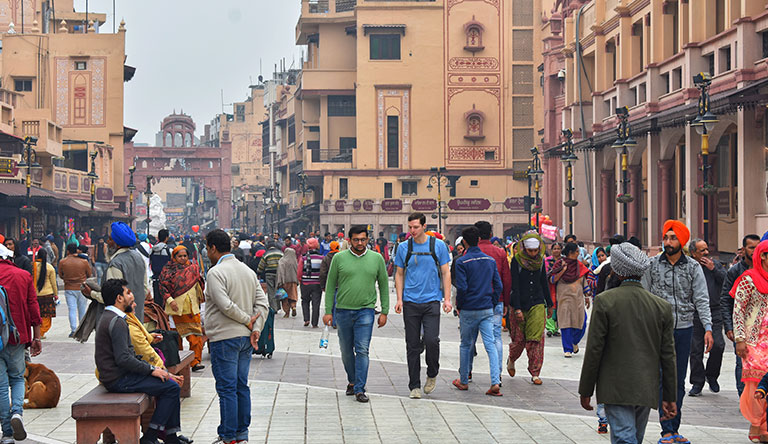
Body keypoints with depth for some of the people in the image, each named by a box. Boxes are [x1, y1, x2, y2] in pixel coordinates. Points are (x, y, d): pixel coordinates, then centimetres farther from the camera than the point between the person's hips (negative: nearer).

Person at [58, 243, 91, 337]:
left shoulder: (62, 262, -5)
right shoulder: (83, 261, -5)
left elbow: (60, 275, 6)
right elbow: (89, 274, 7)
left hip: (69, 289, -1)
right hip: (82, 288, 1)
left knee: (72, 309, 1)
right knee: (82, 310, 11)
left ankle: (73, 329, -9)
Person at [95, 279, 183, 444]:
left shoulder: (108, 317, 15)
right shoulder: (116, 322, -19)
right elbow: (123, 359, -25)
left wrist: (149, 366, 11)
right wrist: (151, 369, -15)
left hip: (120, 373, 11)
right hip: (118, 379, -11)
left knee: (168, 379, 15)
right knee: (172, 387, -11)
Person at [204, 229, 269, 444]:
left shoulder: (216, 272, -12)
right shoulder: (248, 270, 12)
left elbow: (225, 305, -22)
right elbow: (262, 303, 8)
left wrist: (247, 320, -11)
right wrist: (256, 329, 1)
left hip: (224, 339, -8)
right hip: (245, 338, 8)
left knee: (227, 389, -3)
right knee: (242, 386, 13)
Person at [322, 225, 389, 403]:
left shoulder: (376, 258, 3)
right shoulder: (339, 258, 1)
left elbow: (384, 286, 9)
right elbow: (330, 285, 5)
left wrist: (384, 312, 4)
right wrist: (328, 311, 0)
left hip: (365, 311, -1)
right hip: (343, 310, 1)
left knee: (362, 350, -8)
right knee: (346, 351, 11)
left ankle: (360, 389, -6)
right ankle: (352, 381, 31)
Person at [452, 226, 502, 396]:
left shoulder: (462, 262, -10)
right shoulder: (490, 260, 5)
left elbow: (462, 287, -13)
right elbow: (498, 285, 4)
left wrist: (459, 307, 0)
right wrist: (492, 303, 13)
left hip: (468, 311, -3)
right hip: (487, 310, 3)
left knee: (466, 345, 12)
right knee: (490, 345, -2)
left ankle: (463, 381, 23)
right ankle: (495, 382, -14)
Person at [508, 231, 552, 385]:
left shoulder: (540, 260, 5)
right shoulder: (517, 260, -7)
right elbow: (514, 285, -10)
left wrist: (549, 304, 20)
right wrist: (517, 308, -16)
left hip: (537, 305, 2)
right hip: (520, 305, -2)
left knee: (536, 339, -6)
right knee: (519, 339, 5)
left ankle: (535, 374, 0)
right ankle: (511, 359, 37)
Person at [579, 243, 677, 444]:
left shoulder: (604, 301, -9)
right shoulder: (662, 306, 2)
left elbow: (594, 350, -8)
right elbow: (668, 356, 5)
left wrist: (586, 391, 1)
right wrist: (670, 397, 12)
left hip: (616, 389, -4)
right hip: (646, 389, 4)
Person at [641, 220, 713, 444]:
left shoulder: (693, 267, 2)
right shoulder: (652, 265, 0)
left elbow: (701, 299, -1)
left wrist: (708, 328, -11)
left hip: (684, 329, 2)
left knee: (679, 382, 9)